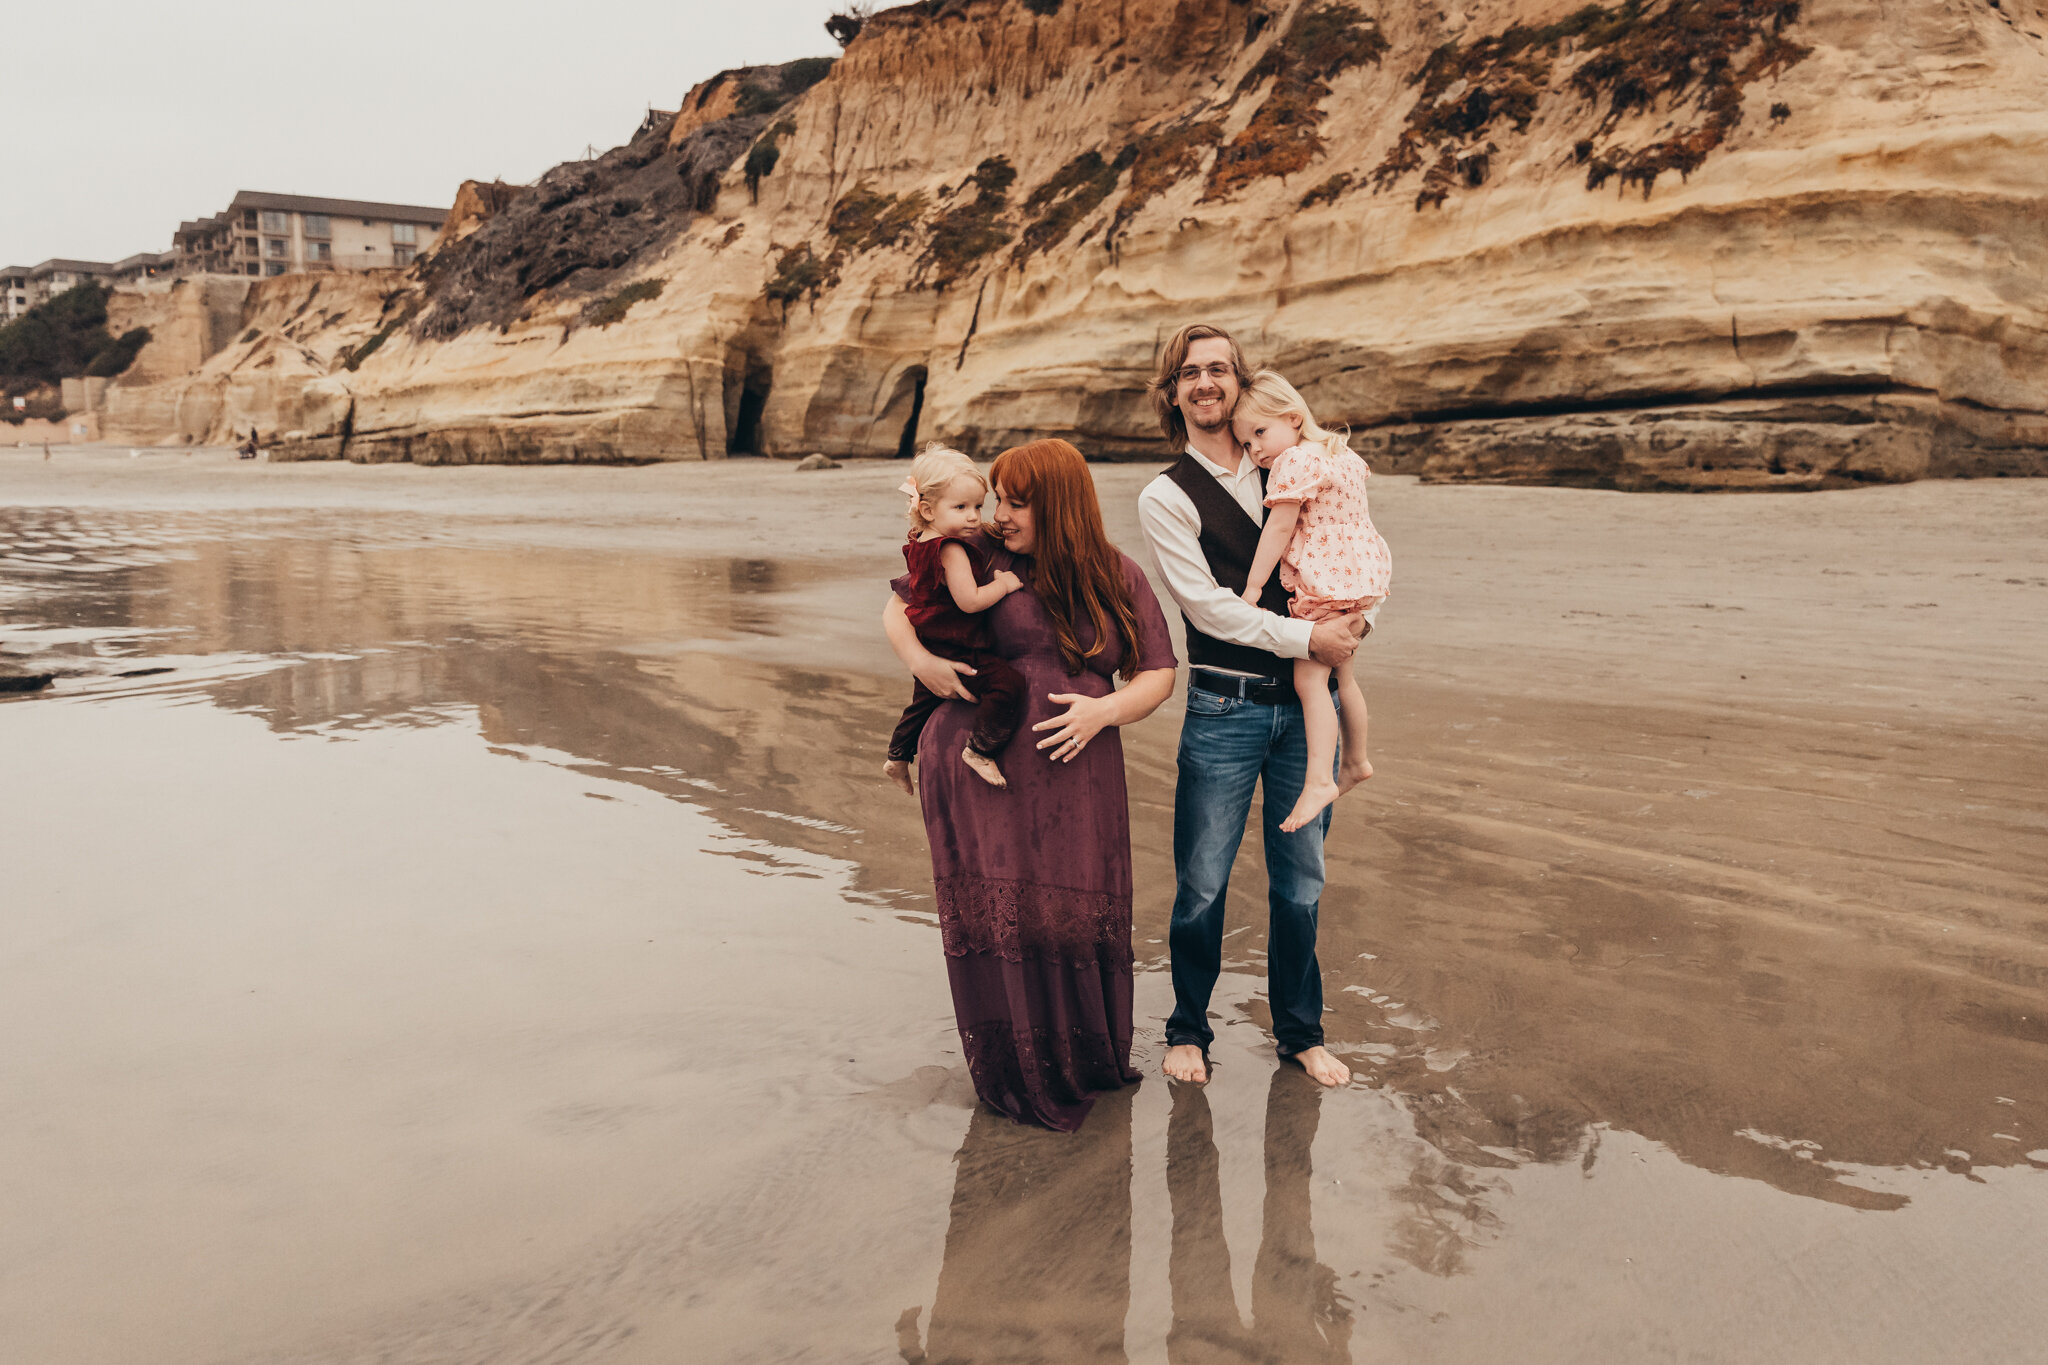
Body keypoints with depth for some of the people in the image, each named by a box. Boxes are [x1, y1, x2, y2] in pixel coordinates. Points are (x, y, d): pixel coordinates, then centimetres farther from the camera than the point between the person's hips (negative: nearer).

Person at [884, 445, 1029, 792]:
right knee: (1007, 682, -18)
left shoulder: (919, 542, 7)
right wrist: (1004, 583, -16)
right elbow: (970, 601, -31)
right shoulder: (951, 550, -24)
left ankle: (898, 757, 45)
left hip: (926, 648, 10)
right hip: (954, 650, -10)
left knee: (925, 699, 30)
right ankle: (980, 750, -12)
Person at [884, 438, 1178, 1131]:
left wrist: (1104, 711, -11)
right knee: (997, 914, -3)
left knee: (1079, 913, 5)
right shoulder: (979, 561, 1)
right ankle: (1022, 1079, 14)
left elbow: (1157, 675, 8)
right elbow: (898, 606, 13)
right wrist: (918, 661, -7)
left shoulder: (1119, 578, 6)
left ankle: (1090, 1062, 28)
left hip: (1075, 778, 2)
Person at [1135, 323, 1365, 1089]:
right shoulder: (1165, 498, -2)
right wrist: (1310, 637, -15)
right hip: (1224, 709, -3)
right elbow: (1208, 606, -11)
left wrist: (1355, 618, -3)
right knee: (1201, 885, 3)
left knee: (1300, 883, 12)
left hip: (1305, 706, 4)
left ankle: (1300, 1032, 29)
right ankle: (1188, 1030, 24)